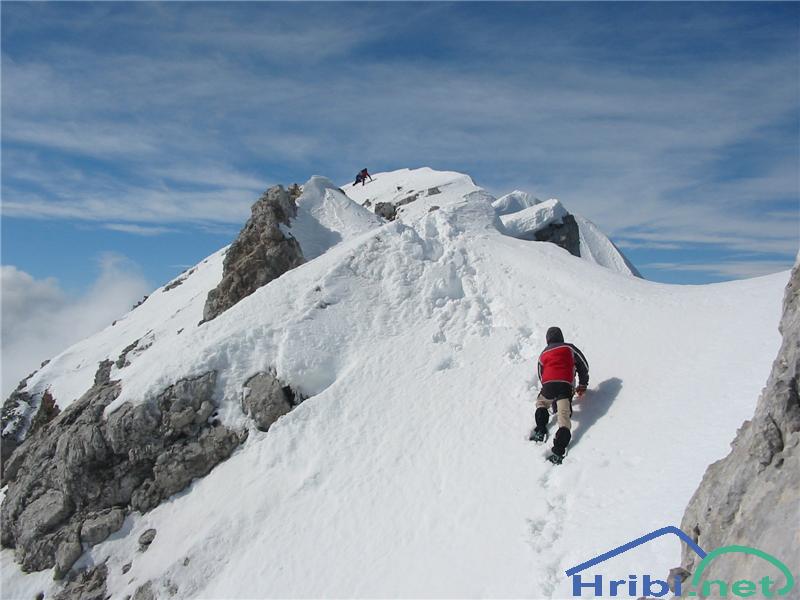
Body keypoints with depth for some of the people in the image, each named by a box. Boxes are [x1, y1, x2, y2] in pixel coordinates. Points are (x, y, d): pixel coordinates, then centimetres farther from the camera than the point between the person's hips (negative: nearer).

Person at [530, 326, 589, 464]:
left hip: (547, 385, 2)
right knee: (564, 415, -9)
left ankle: (540, 430, 8)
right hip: (565, 385, -2)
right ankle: (558, 451, -26)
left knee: (541, 403, 31)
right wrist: (582, 385, 29)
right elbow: (584, 366, 19)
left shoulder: (543, 354, 26)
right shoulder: (569, 348, 20)